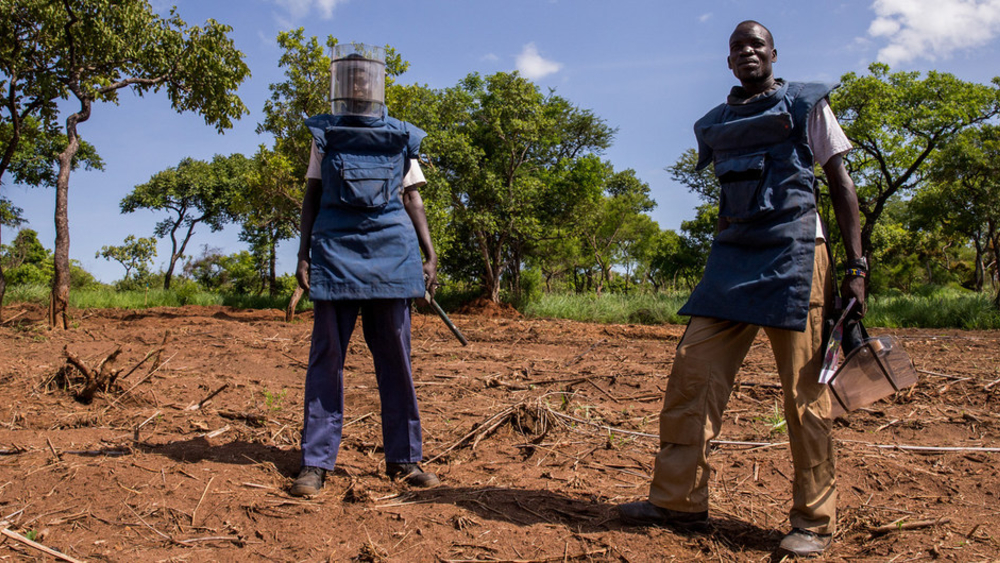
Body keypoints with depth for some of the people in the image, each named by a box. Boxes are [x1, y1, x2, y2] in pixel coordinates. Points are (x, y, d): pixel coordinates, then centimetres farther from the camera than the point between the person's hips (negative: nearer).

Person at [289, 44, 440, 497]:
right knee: (326, 357, -2)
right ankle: (315, 463, 3)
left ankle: (403, 459, 10)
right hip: (336, 252, 0)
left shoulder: (399, 138, 14)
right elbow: (312, 198, 12)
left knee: (396, 359, 3)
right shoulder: (325, 135, 14)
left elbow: (413, 199, 12)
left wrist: (430, 256, 2)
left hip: (391, 254, 1)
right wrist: (303, 255, 1)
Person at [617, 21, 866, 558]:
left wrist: (855, 266, -7)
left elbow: (841, 185, 2)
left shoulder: (804, 104, 5)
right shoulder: (715, 124, 17)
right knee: (692, 373, -4)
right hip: (731, 255, 5)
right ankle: (678, 499, 5)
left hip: (794, 255, -4)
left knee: (804, 393, -3)